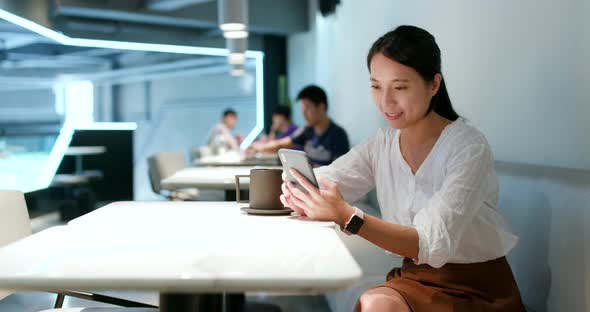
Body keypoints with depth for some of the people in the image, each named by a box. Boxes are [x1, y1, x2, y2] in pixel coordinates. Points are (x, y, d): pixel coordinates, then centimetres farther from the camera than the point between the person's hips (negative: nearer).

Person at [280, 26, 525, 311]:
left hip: (479, 288, -4)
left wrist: (347, 217, -41)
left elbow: (434, 245, -28)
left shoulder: (468, 148, -17)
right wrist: (299, 193, -29)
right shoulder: (382, 144, 1)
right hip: (417, 277, 4)